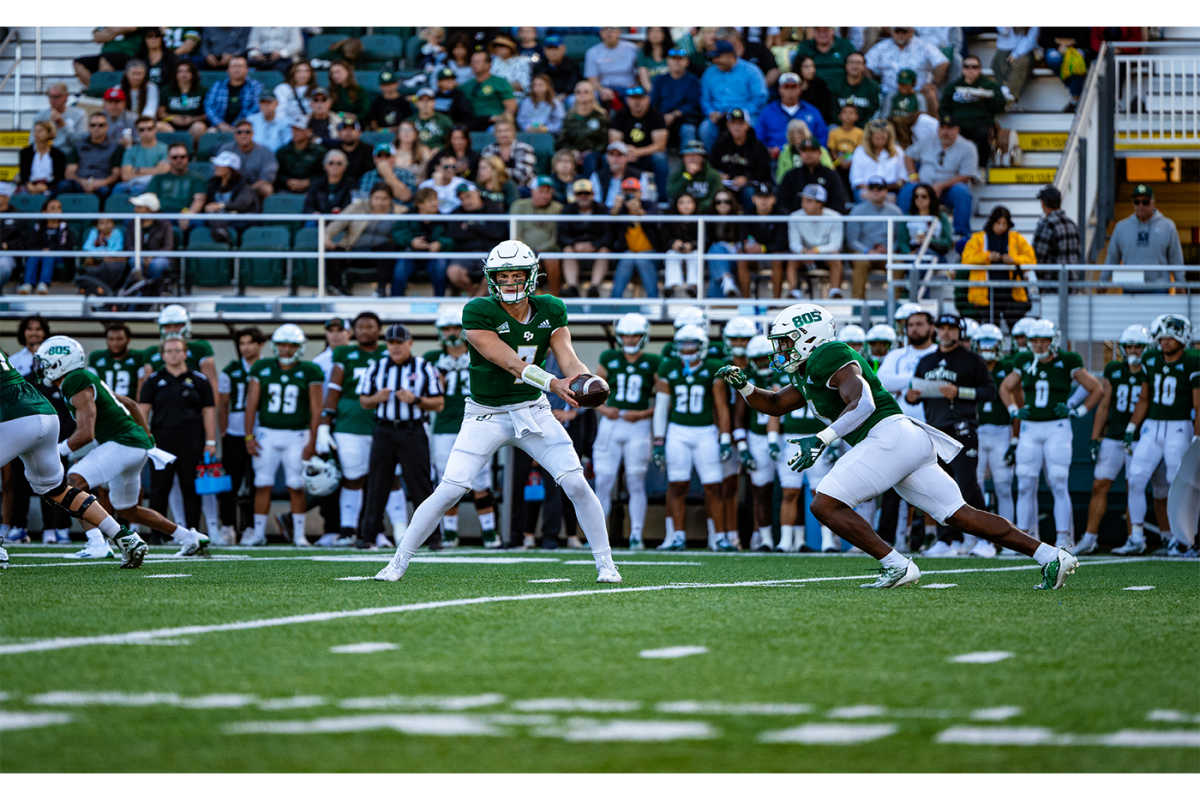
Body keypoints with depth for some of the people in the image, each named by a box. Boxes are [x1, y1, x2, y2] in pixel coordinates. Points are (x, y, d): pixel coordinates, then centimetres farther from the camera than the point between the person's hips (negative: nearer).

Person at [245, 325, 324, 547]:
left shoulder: (310, 372, 0)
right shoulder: (262, 369, 5)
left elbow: (315, 409, 0)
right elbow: (251, 404, 7)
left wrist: (312, 441, -5)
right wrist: (249, 436, 1)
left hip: (296, 435, -1)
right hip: (267, 433, 2)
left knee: (296, 486, -2)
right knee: (263, 485, -1)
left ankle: (299, 534, 7)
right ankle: (259, 533, 5)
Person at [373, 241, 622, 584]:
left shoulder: (550, 312, -3)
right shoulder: (479, 313, -18)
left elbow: (568, 357, -11)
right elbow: (512, 364, -25)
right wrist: (554, 384, -38)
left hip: (532, 411, 3)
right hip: (487, 415, -3)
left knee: (577, 485, -6)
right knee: (449, 491, -11)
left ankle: (605, 564, 7)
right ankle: (399, 562, 2)